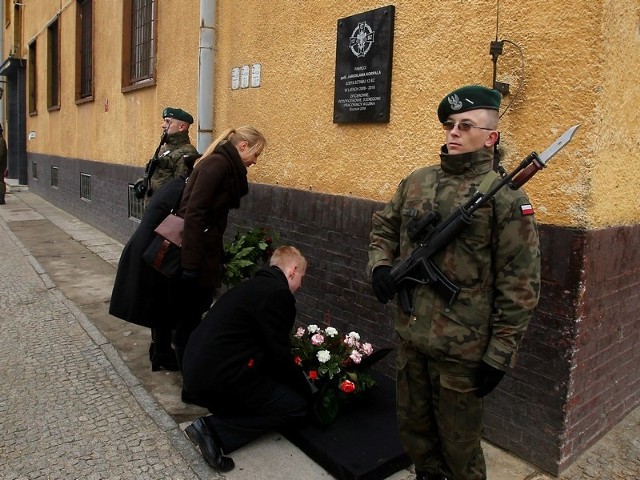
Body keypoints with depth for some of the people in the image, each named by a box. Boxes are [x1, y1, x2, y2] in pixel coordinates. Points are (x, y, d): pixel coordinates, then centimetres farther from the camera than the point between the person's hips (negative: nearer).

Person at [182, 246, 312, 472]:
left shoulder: (254, 284, 17)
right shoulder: (277, 293, -13)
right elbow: (280, 355, -11)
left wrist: (296, 381, 31)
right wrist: (307, 390, 6)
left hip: (197, 369, 10)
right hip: (217, 378, -10)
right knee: (296, 405, 3)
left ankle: (213, 427, 8)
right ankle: (215, 430, -6)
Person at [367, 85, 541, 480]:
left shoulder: (505, 197, -13)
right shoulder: (416, 182, 5)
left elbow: (520, 286, -13)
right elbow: (384, 228, 18)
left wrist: (500, 354, -13)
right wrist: (380, 265, -2)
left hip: (462, 349, -6)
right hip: (411, 337, 6)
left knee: (459, 442, 14)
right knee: (413, 427, 24)